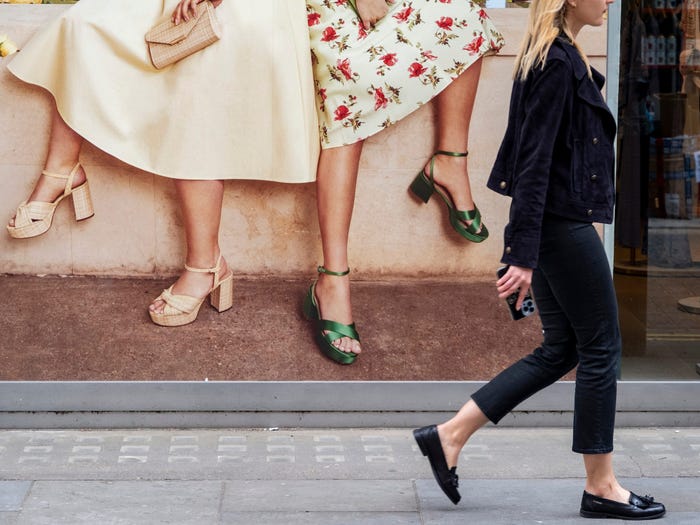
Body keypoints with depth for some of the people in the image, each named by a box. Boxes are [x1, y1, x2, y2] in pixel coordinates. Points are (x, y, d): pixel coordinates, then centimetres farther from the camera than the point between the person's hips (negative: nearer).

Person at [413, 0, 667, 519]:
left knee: (560, 349, 13)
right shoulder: (557, 63, -17)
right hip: (565, 228, -10)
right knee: (600, 348, 1)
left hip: (553, 225, 10)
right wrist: (524, 256, -22)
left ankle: (449, 436, 13)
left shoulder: (561, 57, 14)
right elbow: (534, 163, -20)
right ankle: (601, 488, 12)